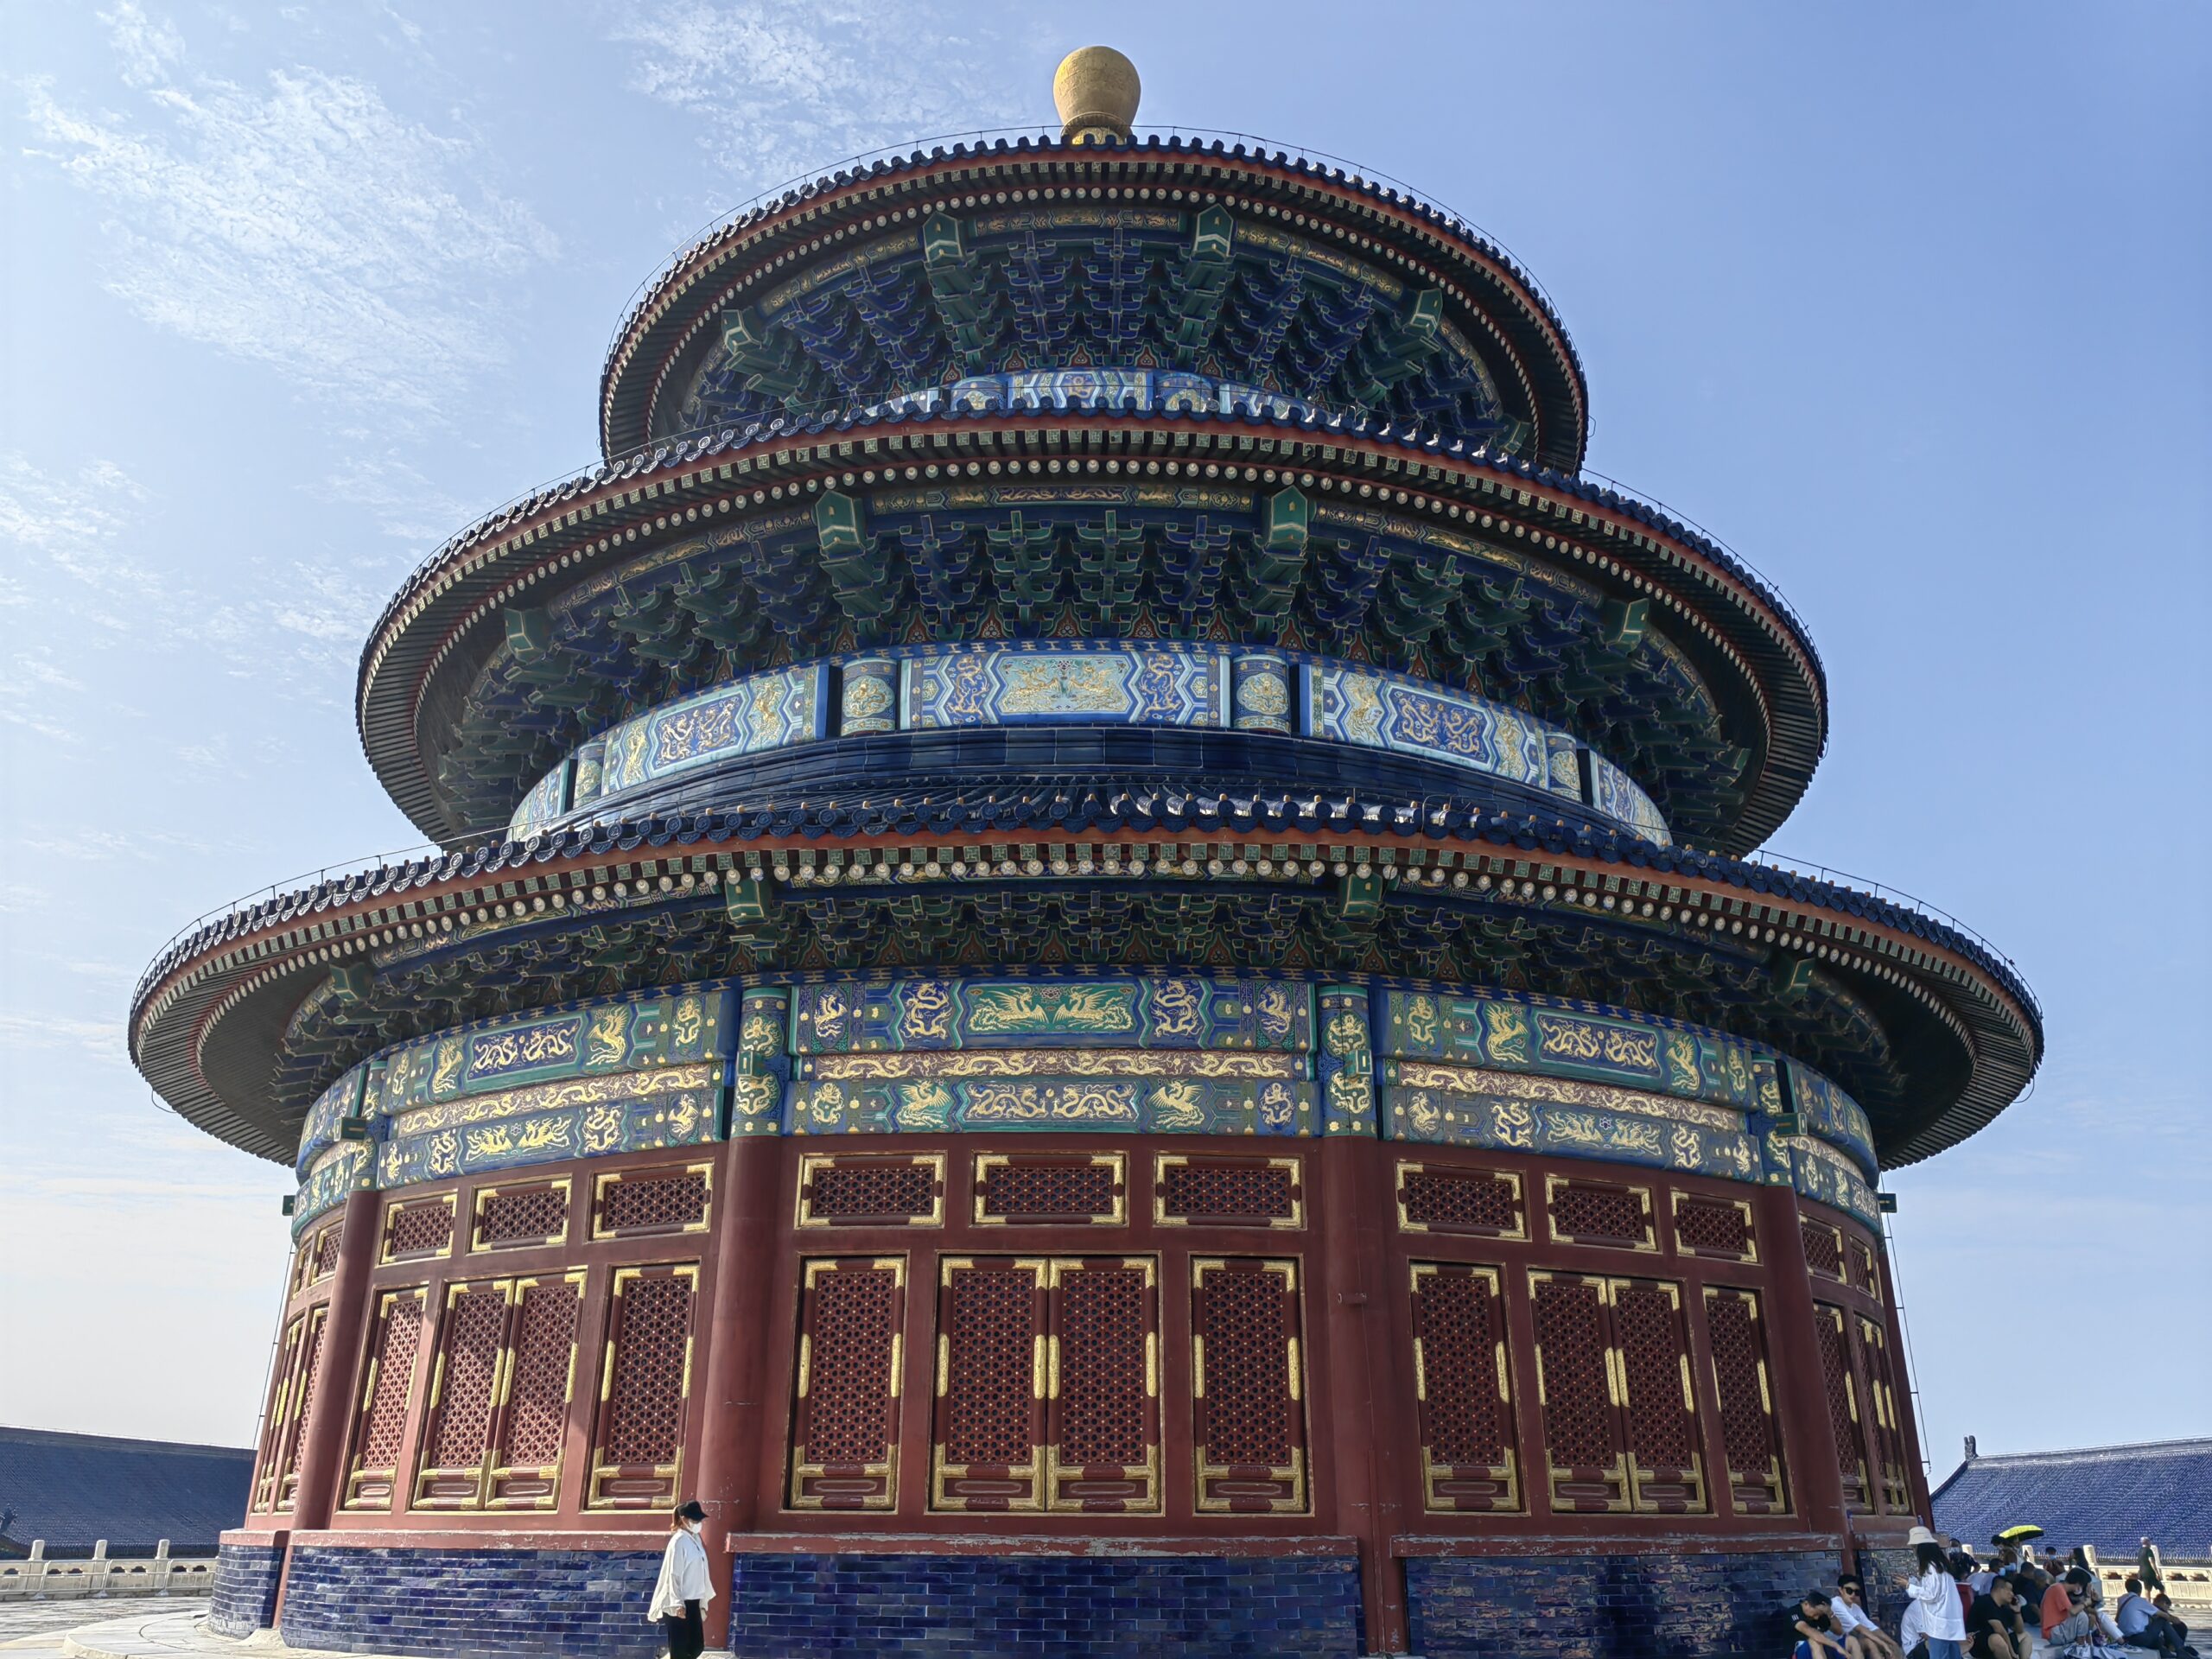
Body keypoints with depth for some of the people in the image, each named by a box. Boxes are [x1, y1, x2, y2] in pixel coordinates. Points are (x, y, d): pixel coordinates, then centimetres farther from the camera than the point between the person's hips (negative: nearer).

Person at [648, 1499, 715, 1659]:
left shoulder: (695, 1538, 10)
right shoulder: (679, 1541, -16)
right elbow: (673, 1575, -19)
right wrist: (677, 1604, -24)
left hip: (693, 1602, 9)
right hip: (679, 1605, -9)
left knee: (697, 1646, 11)